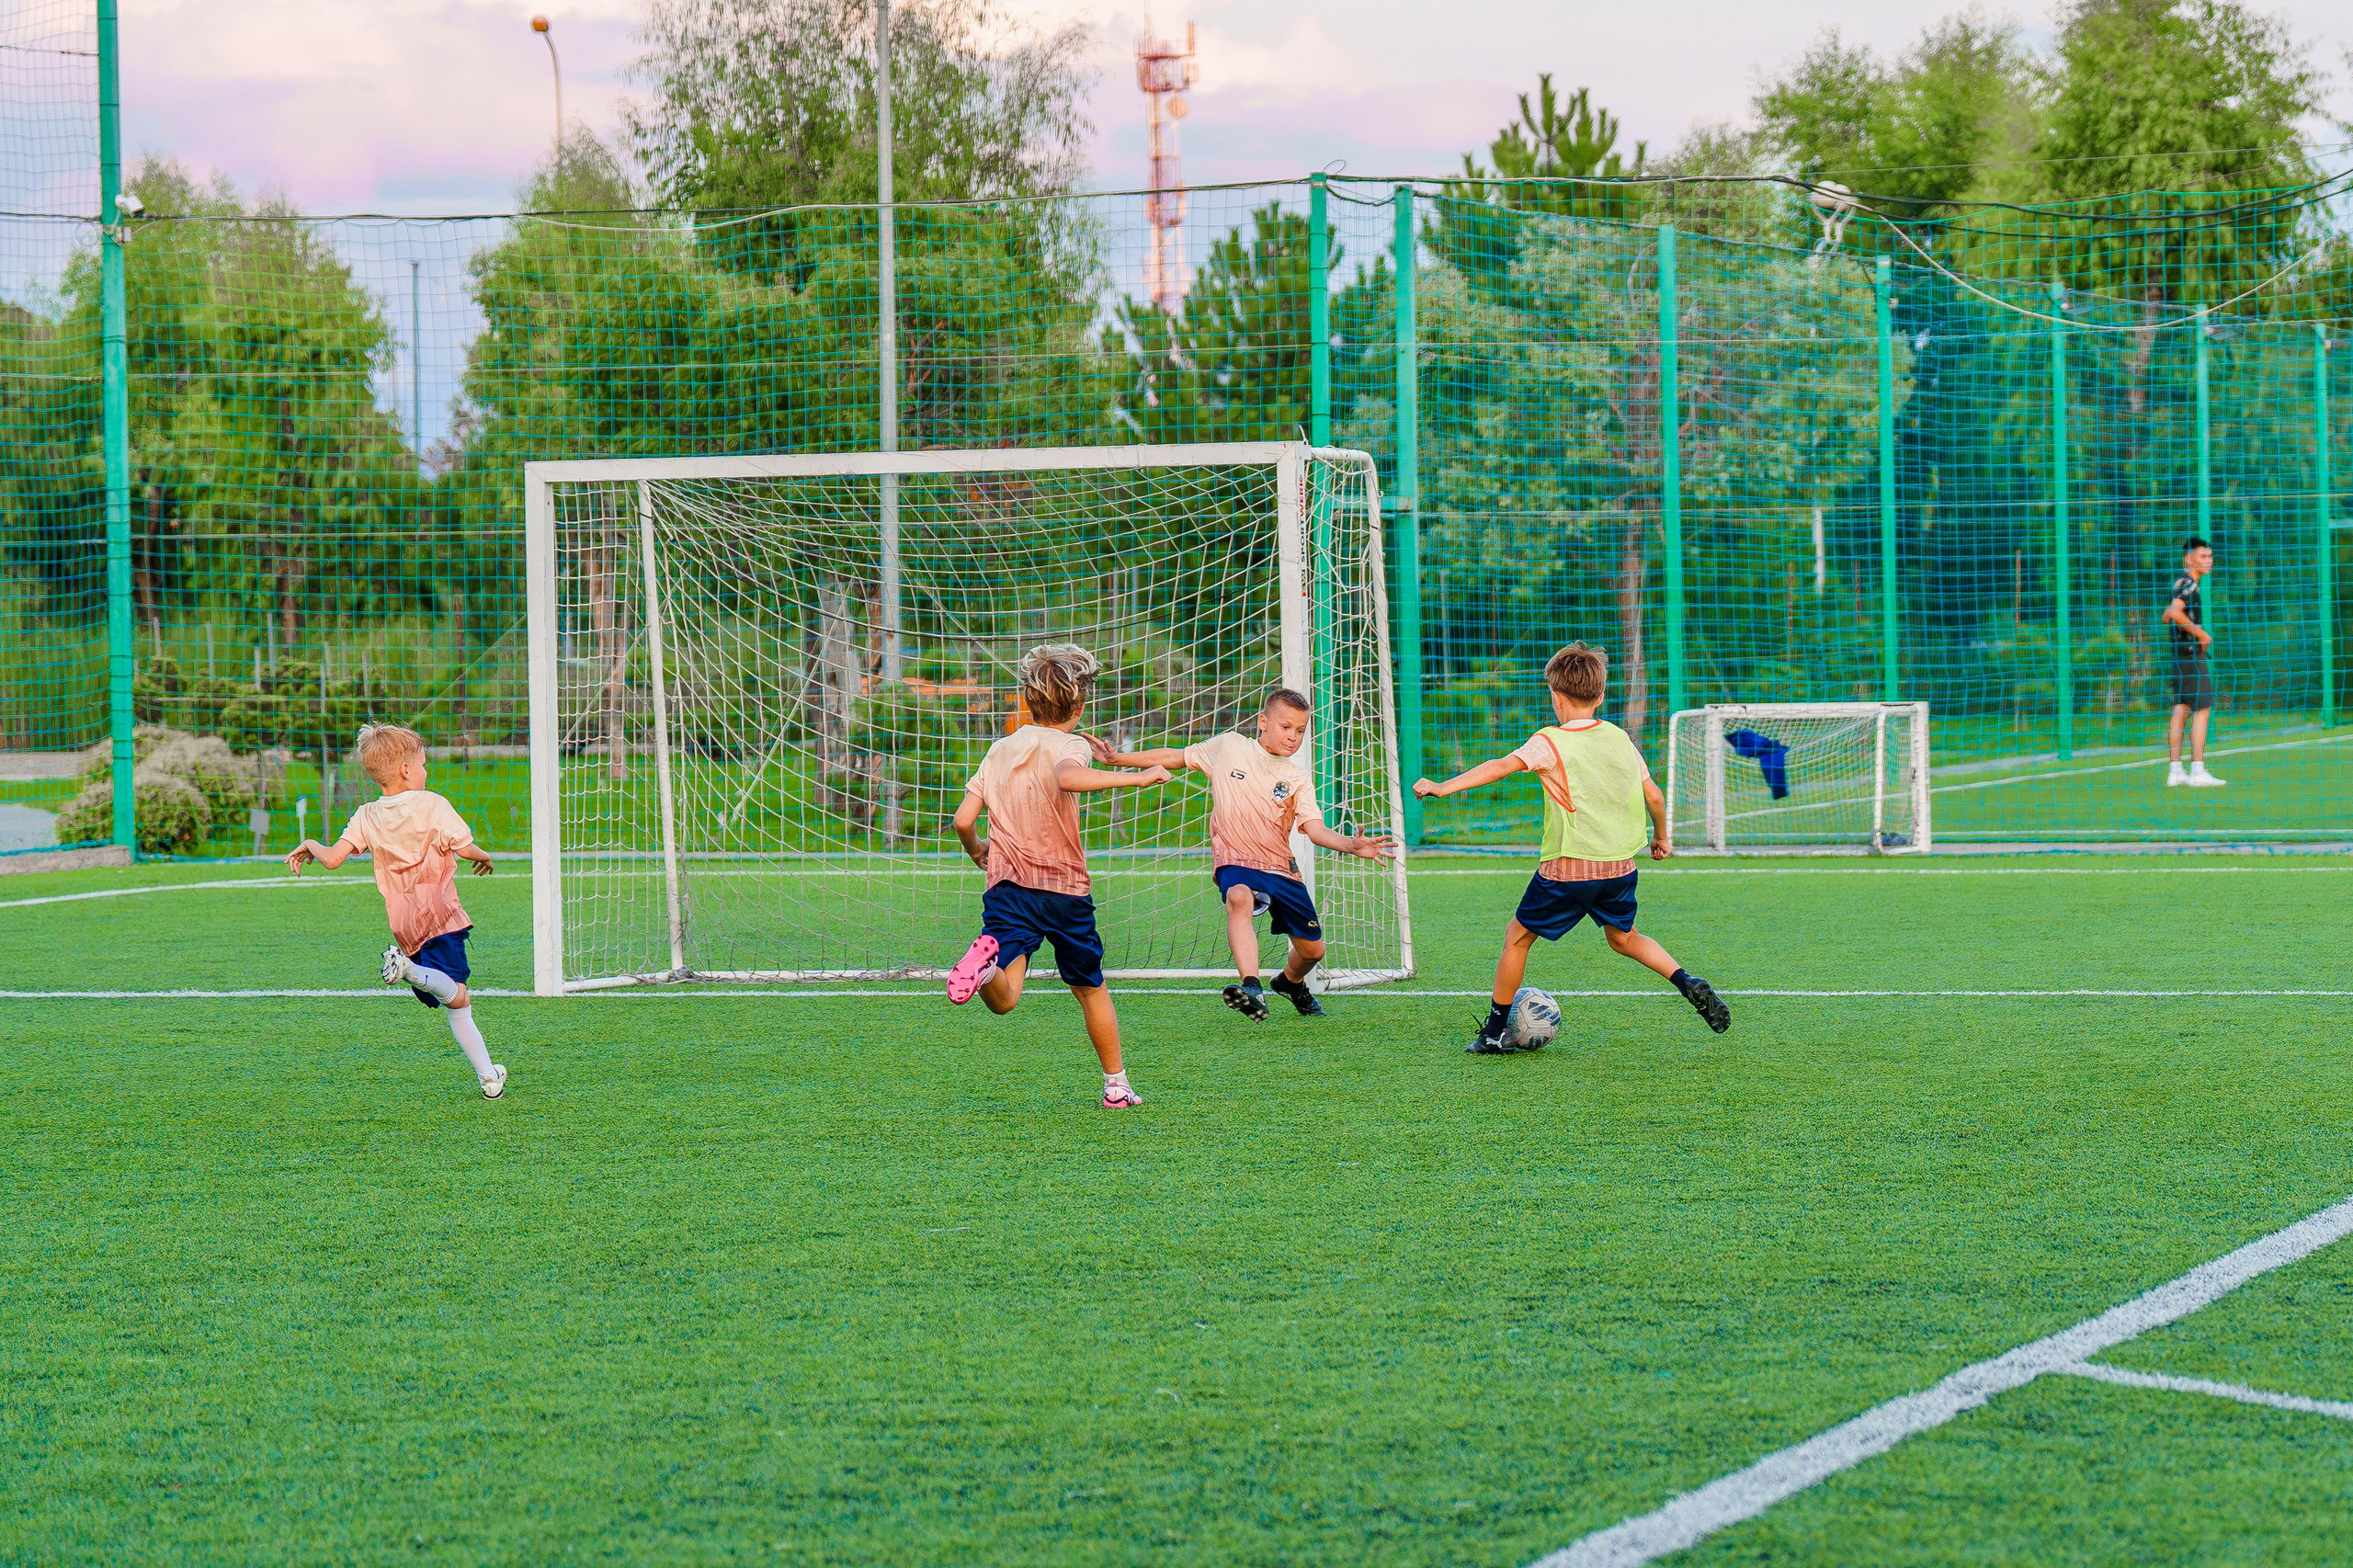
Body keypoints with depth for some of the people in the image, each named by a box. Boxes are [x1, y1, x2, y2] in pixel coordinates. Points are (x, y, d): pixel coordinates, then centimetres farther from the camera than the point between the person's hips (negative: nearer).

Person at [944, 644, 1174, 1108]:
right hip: (1065, 887, -2)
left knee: (1004, 998, -16)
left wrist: (976, 851, 29)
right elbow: (1068, 777, -28)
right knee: (1091, 989, 20)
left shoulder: (1000, 751, 12)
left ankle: (988, 958, -49)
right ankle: (1117, 1085, 28)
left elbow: (963, 820, 7)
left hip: (1006, 884, 2)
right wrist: (1136, 777, -22)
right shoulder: (1072, 745, -2)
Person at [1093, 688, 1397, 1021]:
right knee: (1239, 898, -39)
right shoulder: (1229, 747, 0)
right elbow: (1175, 757, 11)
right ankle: (1252, 988, -56)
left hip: (1281, 868, 3)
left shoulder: (1297, 779, 1)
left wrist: (1351, 845, -30)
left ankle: (1291, 983, 49)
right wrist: (1118, 758, 7)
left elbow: (1315, 829, -10)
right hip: (1235, 860, -3)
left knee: (1312, 949, 11)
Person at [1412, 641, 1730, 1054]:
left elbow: (1503, 766, -23)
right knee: (1623, 938, 27)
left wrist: (1444, 787, -26)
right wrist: (1661, 837, 28)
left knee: (1517, 937, 13)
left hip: (1568, 868, -5)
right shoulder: (1619, 739, 6)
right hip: (1619, 865, 5)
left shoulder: (1550, 742, -9)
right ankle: (1690, 984, 8)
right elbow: (1653, 796, 10)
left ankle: (1495, 1032, 17)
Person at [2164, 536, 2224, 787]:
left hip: (2179, 653, 10)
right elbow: (2175, 613, -28)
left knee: (2181, 708, 10)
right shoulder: (2188, 583, -14)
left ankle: (2175, 771, 11)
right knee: (2202, 709, -7)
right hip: (2191, 653, -10)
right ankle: (2198, 772, -9)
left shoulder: (2181, 582, 16)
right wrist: (2201, 633, -19)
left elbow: (2167, 616, 23)